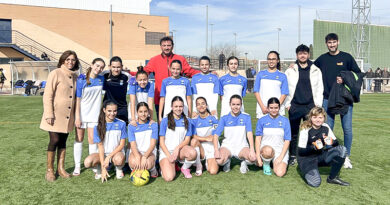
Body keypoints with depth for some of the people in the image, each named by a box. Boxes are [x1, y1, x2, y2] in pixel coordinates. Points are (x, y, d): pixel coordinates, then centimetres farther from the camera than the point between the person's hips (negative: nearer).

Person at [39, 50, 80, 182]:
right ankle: (49, 170, 12)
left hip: (68, 116, 5)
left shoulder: (75, 76, 10)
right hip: (56, 115, -5)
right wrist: (49, 114, -16)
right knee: (54, 140, -3)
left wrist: (76, 114, 12)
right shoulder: (55, 74, -7)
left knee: (63, 141, 11)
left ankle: (60, 168, 21)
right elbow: (48, 95, -10)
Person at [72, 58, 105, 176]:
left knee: (92, 139, 0)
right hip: (81, 113, -2)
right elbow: (78, 99, -8)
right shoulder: (81, 79, -7)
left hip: (94, 113, 2)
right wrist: (77, 116, -11)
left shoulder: (101, 79, 2)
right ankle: (77, 166, 15)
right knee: (79, 138, 6)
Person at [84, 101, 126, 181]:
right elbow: (100, 146, -8)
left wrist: (109, 157, -17)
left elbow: (122, 145, -4)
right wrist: (103, 168, -15)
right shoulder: (98, 127, -5)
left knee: (118, 159, -37)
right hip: (103, 153, 1)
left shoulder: (121, 124, -6)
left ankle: (119, 169, 0)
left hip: (117, 152, -1)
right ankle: (99, 168, 7)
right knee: (87, 162, -28)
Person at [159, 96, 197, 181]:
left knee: (192, 152, -33)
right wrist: (169, 155, -13)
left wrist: (177, 148, -16)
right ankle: (165, 166, 13)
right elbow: (161, 141, -2)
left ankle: (185, 168, 0)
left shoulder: (186, 121, 6)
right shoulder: (165, 121, -2)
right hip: (166, 151, -2)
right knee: (169, 178, -24)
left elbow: (187, 140, 3)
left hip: (180, 149, 2)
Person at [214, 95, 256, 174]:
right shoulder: (224, 118, 3)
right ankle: (227, 160, 8)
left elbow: (249, 133, -7)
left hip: (241, 146, 0)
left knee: (253, 158, -31)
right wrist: (216, 150, -22)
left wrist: (252, 149, -22)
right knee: (219, 161, -30)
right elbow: (216, 134, -6)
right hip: (227, 145, 0)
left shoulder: (246, 117, 4)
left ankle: (244, 161, 6)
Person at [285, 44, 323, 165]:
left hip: (311, 106, 1)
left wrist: (318, 104, 1)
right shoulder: (290, 71, 7)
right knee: (293, 132, 5)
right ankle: (293, 156, 16)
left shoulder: (316, 71, 9)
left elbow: (320, 89, 10)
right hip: (294, 106, 0)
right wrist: (287, 104, -1)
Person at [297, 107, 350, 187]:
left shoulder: (326, 127, -2)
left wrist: (332, 142, -20)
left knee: (342, 149, -16)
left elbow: (336, 142, 4)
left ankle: (332, 178, -3)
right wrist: (313, 147, -33)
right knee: (315, 183, -26)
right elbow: (301, 151, -17)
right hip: (307, 158, -5)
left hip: (321, 156, 6)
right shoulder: (305, 130, -16)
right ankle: (307, 171, 11)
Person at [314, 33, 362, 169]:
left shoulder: (346, 57, 4)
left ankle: (346, 156, 14)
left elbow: (358, 74, 6)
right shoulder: (322, 59, 9)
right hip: (327, 99, 2)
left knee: (347, 129, 0)